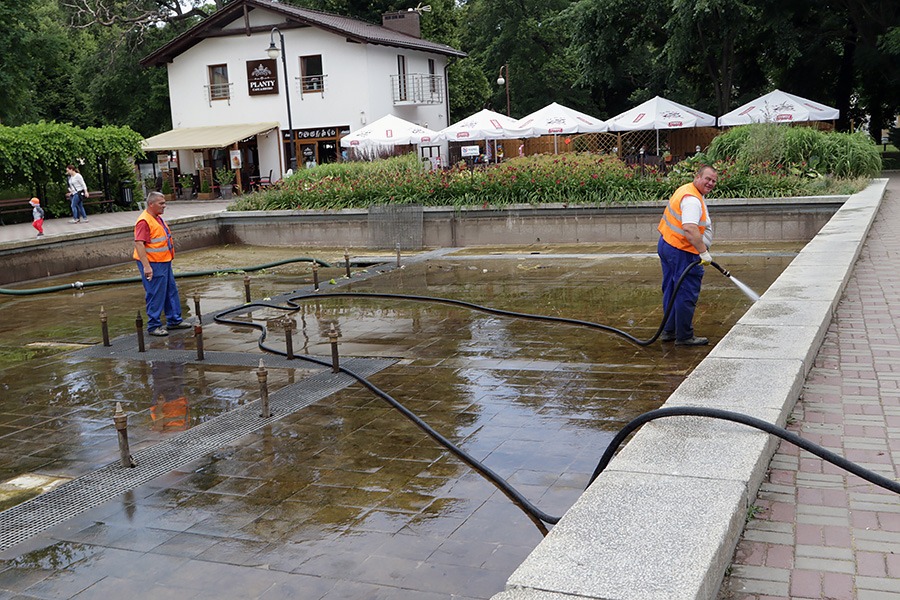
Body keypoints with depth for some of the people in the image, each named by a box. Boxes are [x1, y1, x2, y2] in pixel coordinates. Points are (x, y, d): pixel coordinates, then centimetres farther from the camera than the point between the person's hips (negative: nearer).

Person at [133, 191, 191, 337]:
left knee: (171, 292, 16)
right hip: (153, 265, -10)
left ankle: (174, 320, 26)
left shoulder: (158, 218, 14)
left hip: (164, 263, 10)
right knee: (156, 296, -4)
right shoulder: (144, 221, -18)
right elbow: (139, 244, -24)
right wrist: (146, 266, -28)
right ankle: (153, 326, 5)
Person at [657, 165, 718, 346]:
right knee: (687, 295, -3)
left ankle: (669, 331, 27)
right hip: (682, 252, -11)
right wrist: (704, 252, -32)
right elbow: (690, 230, -34)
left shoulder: (687, 190, 13)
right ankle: (684, 336, 4)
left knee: (672, 291, 18)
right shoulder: (692, 200, -21)